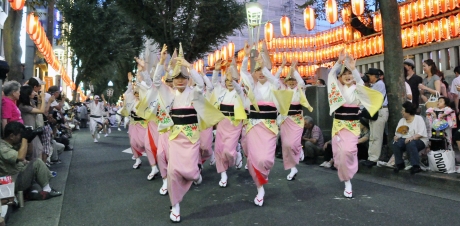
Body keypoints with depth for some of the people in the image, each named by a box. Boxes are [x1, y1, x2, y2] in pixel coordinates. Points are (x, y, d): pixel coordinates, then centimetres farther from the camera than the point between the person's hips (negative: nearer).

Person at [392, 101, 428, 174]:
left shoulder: (419, 119, 0)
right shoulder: (402, 120, 16)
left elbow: (421, 133, -14)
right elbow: (398, 133, 7)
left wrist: (412, 137, -30)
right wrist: (396, 136, -16)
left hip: (419, 140, -4)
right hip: (405, 140, 5)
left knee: (410, 144, -38)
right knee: (395, 144, -26)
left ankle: (416, 166, -31)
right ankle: (399, 164, -14)